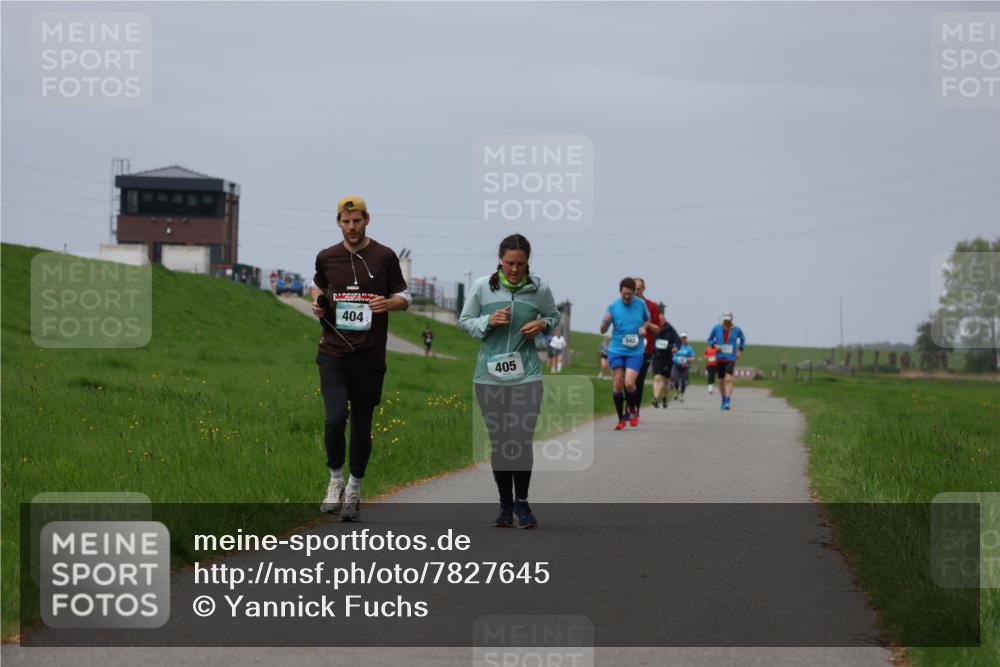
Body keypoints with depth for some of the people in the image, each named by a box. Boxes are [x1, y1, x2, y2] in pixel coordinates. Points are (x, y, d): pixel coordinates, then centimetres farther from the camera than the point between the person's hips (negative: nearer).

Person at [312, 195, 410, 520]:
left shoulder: (385, 257, 2)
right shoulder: (326, 258, 7)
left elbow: (404, 298, 9)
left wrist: (387, 303, -13)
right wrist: (318, 304, 5)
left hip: (369, 356, 0)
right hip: (333, 353, 0)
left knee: (362, 425, 6)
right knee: (335, 417, -16)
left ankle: (354, 489, 23)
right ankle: (335, 480, 5)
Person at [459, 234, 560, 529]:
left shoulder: (540, 289, 0)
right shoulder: (482, 287, -3)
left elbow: (554, 317, 18)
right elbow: (464, 322, 7)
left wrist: (542, 324, -5)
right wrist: (489, 321, -12)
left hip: (526, 374, 0)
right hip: (490, 375, 0)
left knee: (523, 440, -8)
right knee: (498, 441, 5)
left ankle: (522, 503, 9)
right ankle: (505, 505, 18)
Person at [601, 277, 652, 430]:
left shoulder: (641, 304, -1)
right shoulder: (613, 306, -3)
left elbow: (647, 320, 19)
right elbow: (603, 330, 3)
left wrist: (644, 328, -4)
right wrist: (606, 322, -19)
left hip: (635, 351, -1)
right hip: (616, 350, 1)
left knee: (629, 383, -15)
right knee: (617, 384, -3)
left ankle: (633, 409, 14)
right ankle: (621, 419, 10)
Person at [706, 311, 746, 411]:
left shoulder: (737, 330, -2)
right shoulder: (716, 328, -2)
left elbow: (743, 340, 19)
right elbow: (709, 340, 10)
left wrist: (740, 350, 7)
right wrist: (714, 345, -10)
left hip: (731, 359, -2)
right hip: (719, 358, 2)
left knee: (728, 379, -20)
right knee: (721, 381, 10)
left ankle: (727, 402, -26)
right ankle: (723, 400, 32)